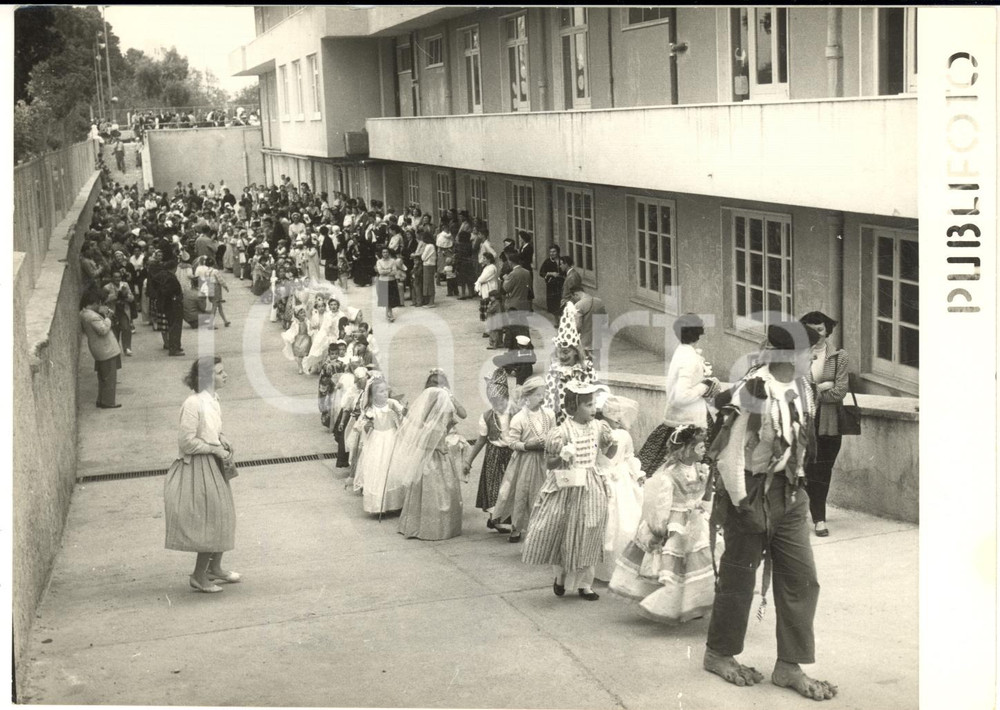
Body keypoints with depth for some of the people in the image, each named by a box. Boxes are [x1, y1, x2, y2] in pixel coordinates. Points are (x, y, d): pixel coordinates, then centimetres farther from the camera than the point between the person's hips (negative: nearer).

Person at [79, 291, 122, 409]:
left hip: (100, 351, 10)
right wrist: (107, 317, -17)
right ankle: (108, 402, 6)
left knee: (102, 376, 19)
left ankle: (101, 400, 25)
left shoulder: (84, 313, 7)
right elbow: (103, 330, -29)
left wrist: (102, 314, 3)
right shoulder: (92, 316, -24)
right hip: (106, 350, -10)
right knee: (110, 377, 0)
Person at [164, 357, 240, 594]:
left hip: (215, 466, 9)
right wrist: (216, 449, -17)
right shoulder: (193, 404, -22)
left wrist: (223, 442, 2)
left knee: (222, 516, 17)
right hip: (199, 468, -9)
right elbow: (186, 442, -23)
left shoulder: (212, 399, 5)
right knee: (210, 519, -3)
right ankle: (199, 576, 11)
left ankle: (215, 568, 32)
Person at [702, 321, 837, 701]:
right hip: (752, 494, -7)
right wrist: (741, 503, -17)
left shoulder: (803, 389, 4)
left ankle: (789, 666, 13)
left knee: (801, 579, 4)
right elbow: (730, 453, -19)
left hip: (789, 495, 7)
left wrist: (797, 485, 12)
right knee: (738, 578, 6)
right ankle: (718, 654, 25)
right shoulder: (754, 392, -20)